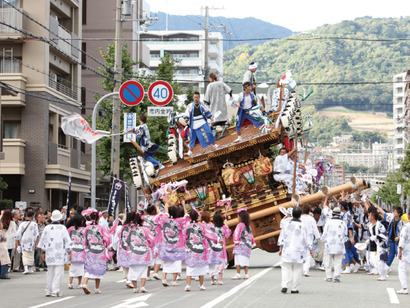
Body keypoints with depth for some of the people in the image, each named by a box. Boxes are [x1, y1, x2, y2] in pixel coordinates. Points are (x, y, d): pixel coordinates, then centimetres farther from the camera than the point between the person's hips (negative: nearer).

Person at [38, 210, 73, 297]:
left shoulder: (47, 228, 2)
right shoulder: (62, 228, -7)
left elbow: (42, 242, 9)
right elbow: (67, 241, -5)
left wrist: (45, 249, 22)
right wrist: (68, 250, 7)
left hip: (49, 254, 4)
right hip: (60, 254, -4)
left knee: (50, 273, 13)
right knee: (58, 273, -2)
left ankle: (48, 291, 17)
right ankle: (55, 291, -8)